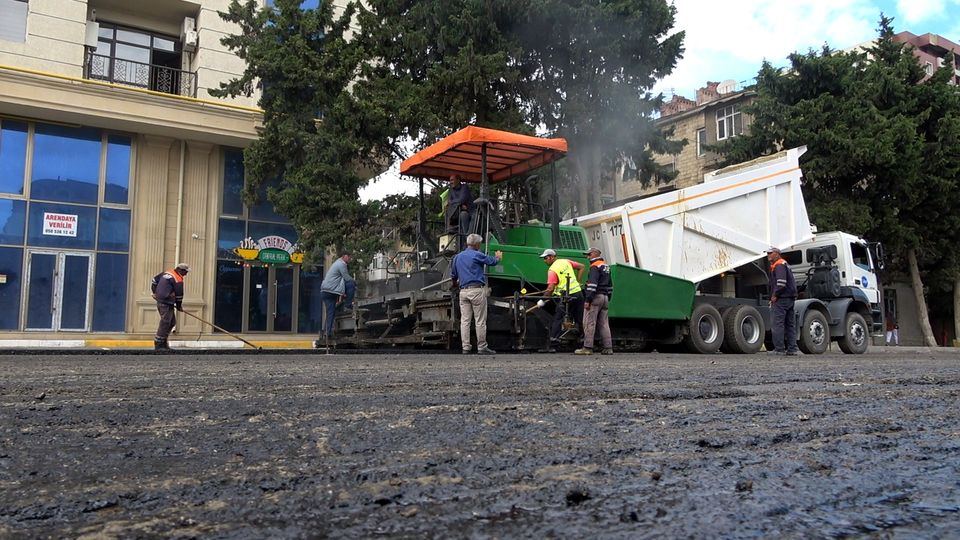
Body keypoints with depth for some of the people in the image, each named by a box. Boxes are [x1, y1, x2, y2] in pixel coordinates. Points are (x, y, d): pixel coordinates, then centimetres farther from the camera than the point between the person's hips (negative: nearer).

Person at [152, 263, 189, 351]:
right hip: (166, 304, -10)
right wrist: (179, 306, 7)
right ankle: (158, 344, -4)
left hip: (159, 300, 10)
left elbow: (155, 279, 21)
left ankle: (163, 342, 20)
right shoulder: (178, 280, -14)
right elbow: (179, 295, -8)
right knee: (165, 323, -6)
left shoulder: (166, 273, 11)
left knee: (172, 322, 16)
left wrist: (155, 292, 29)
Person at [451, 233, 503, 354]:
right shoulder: (477, 255, -5)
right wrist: (498, 257, 29)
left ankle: (465, 347, 4)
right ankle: (482, 347, 3)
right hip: (477, 290, -6)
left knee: (465, 320, 5)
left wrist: (455, 284, 45)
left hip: (463, 291, 6)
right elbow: (492, 261, 5)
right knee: (480, 321, -1)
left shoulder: (458, 257, 14)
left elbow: (453, 275, 24)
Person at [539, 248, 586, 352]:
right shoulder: (566, 261, 12)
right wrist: (578, 282, 19)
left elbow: (550, 288, -17)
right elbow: (581, 267, 19)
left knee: (557, 321, -3)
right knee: (580, 320, 14)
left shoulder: (552, 270, -8)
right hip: (578, 293, 7)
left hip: (566, 297, -7)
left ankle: (553, 346, -8)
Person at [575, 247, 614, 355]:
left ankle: (587, 347, -12)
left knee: (589, 322, -8)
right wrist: (608, 298, 26)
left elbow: (592, 284, -18)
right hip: (605, 297, 9)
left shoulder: (595, 266, -8)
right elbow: (610, 285, 24)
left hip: (596, 297, -9)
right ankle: (608, 348, 7)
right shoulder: (606, 266, 21)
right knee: (604, 324, 9)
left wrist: (587, 300, -20)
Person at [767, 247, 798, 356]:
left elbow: (781, 283, -24)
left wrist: (775, 295, -15)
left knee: (776, 324, -9)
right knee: (790, 324, 10)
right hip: (790, 298, 11)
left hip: (781, 299, -11)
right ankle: (792, 349, 12)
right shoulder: (785, 264, 23)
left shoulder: (779, 265, -10)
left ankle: (779, 349, -11)